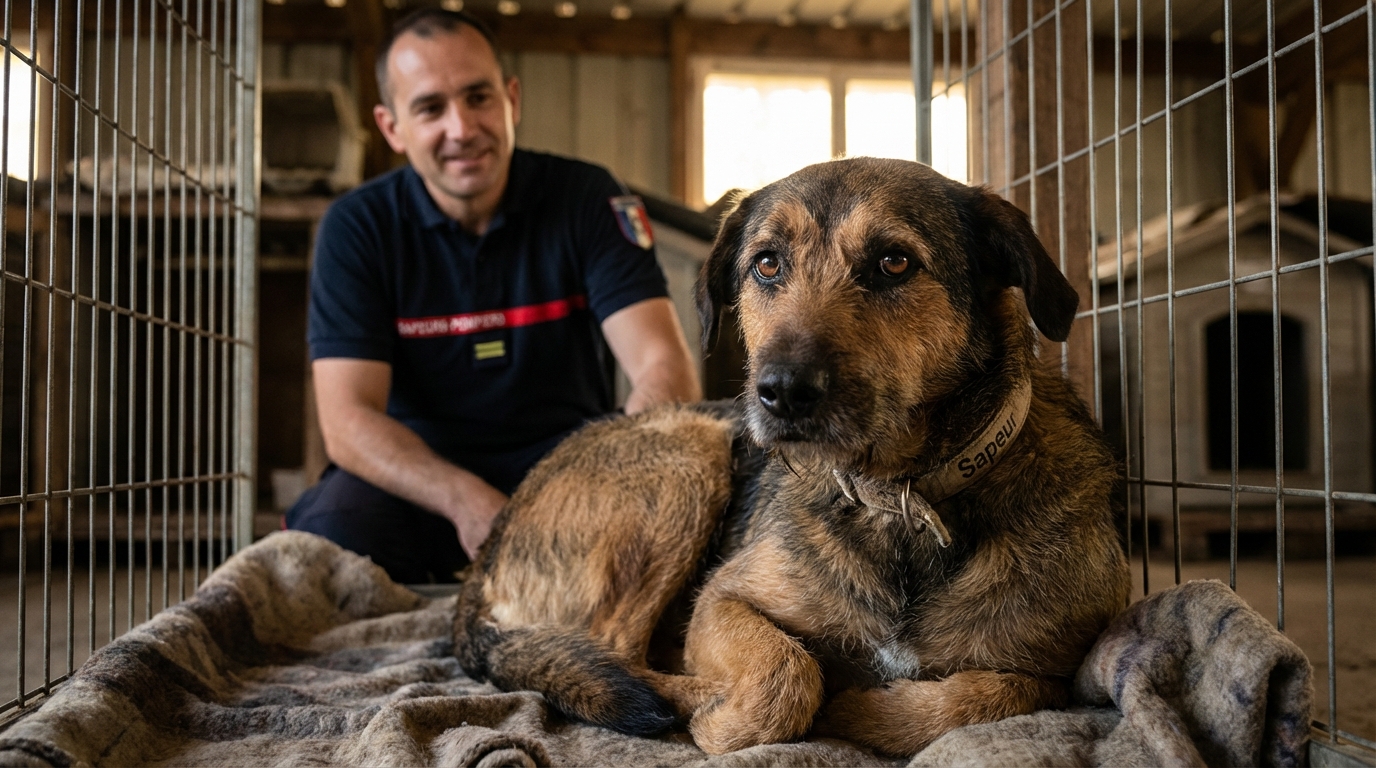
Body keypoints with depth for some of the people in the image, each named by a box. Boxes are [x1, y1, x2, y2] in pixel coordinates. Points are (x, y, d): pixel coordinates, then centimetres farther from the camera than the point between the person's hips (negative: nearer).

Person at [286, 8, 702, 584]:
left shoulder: (588, 199, -4)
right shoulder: (356, 228, -5)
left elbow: (663, 364, -14)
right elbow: (347, 417, -13)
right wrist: (467, 500, -32)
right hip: (417, 472, 0)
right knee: (327, 535, -32)